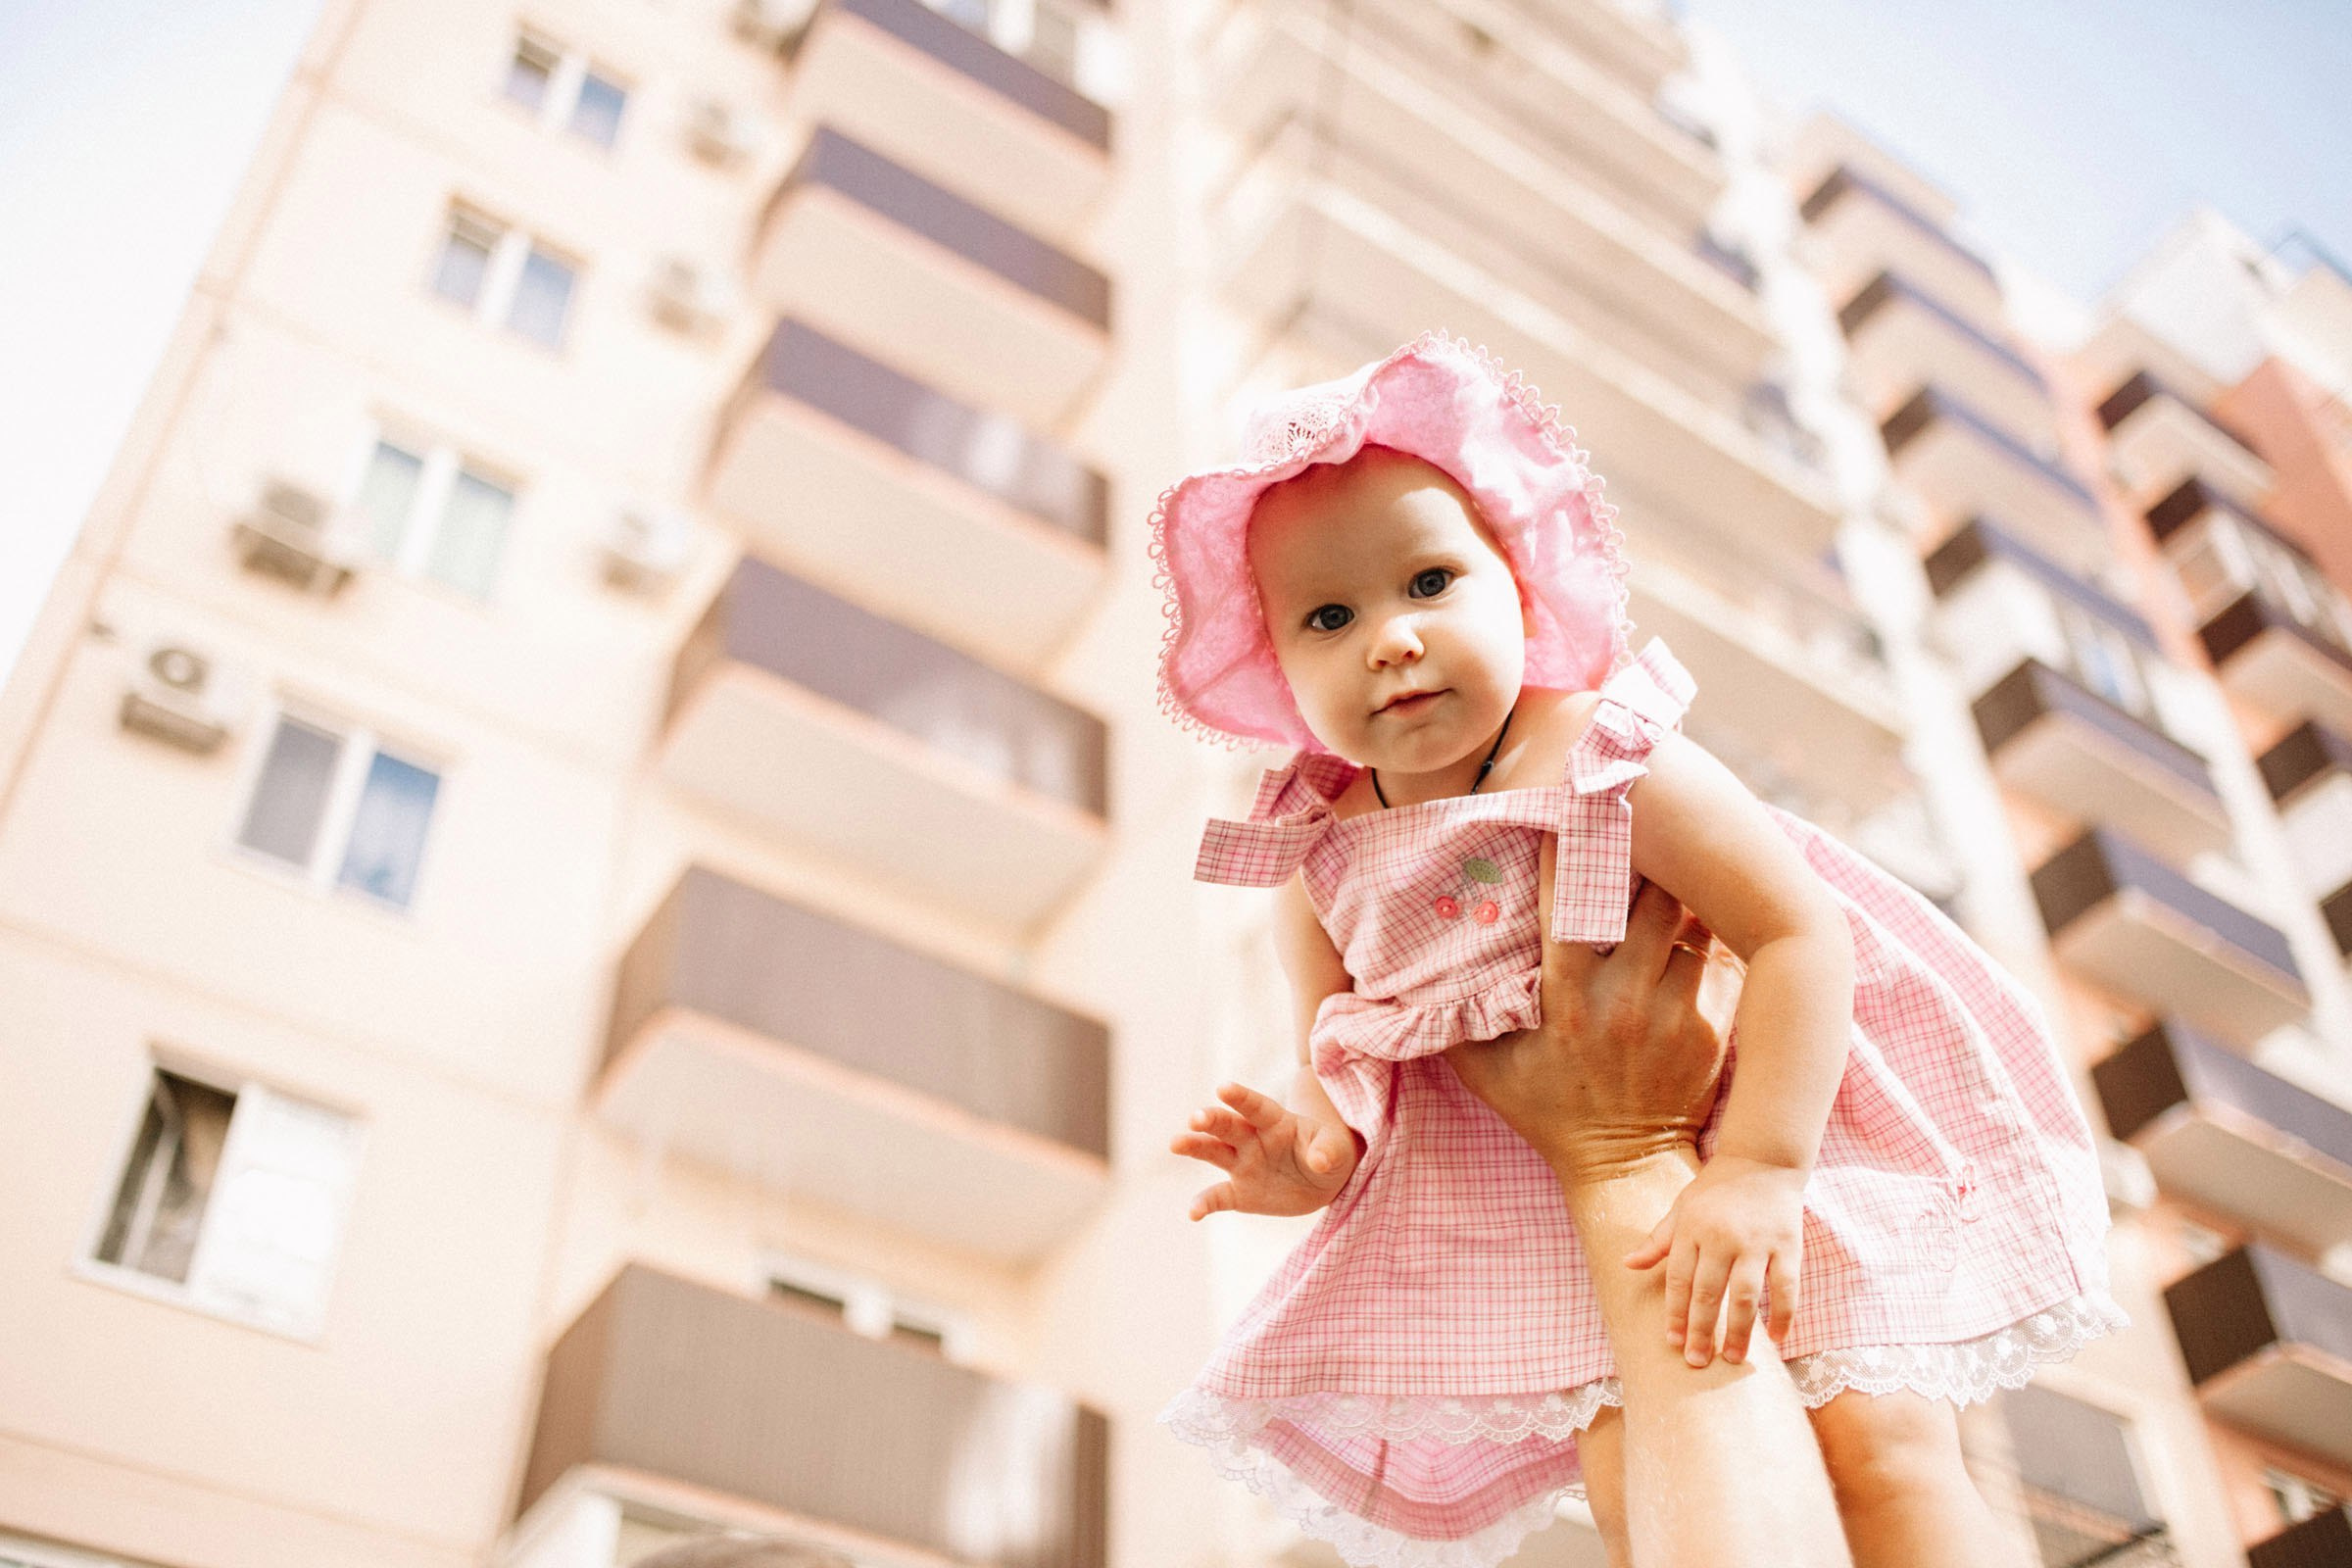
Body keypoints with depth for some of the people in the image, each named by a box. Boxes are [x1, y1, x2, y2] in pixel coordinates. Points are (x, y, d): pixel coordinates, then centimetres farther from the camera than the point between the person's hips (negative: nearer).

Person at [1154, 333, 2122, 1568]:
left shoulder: (1611, 762, -23)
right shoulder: (1320, 872, -11)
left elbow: (1802, 933, -24)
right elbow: (1343, 1079, -1)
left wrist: (1755, 1170, -32)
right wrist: (1309, 1155, -26)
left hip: (1774, 1110, -2)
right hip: (1558, 1201, 3)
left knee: (1881, 1443, -12)